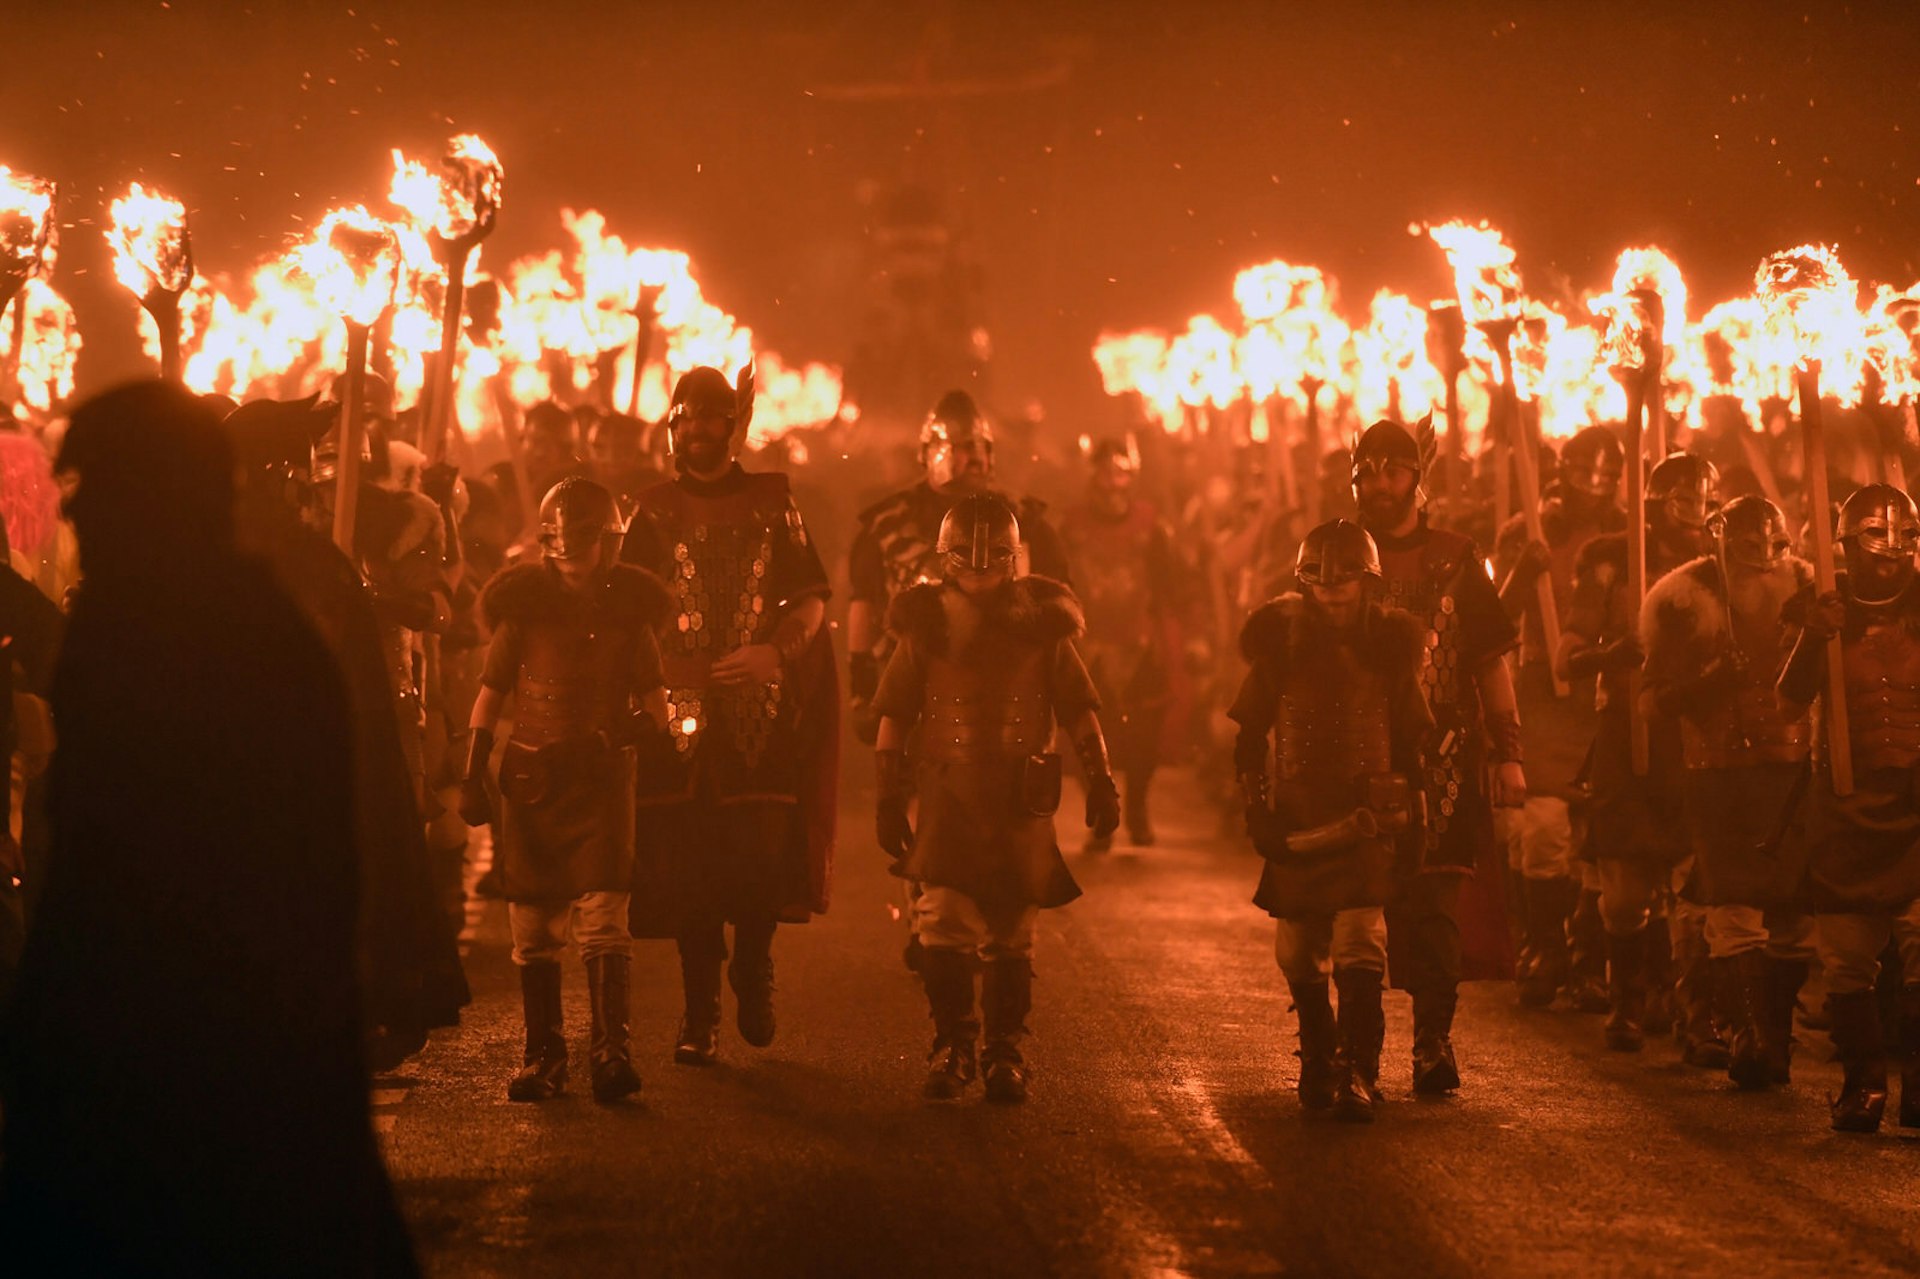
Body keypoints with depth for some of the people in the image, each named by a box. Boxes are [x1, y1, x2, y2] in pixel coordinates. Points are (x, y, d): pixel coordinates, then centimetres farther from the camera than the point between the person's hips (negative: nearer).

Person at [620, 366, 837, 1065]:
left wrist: (776, 651, -10)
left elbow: (811, 601, 7)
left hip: (761, 707, 0)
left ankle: (753, 968, 20)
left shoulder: (772, 502, 10)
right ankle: (699, 1014, 4)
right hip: (684, 704, 0)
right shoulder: (655, 510, 12)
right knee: (689, 864, -3)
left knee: (764, 850, -7)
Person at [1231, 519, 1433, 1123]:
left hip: (1366, 821, -2)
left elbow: (1412, 742, 11)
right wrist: (1256, 811, 3)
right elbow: (1249, 738, 9)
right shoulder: (1282, 647, 3)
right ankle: (1318, 1059, 27)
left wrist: (1414, 819, 10)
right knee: (1299, 952, 7)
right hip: (1298, 821, 2)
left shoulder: (1390, 648, 3)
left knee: (1360, 944, -16)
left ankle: (1359, 1074, -17)